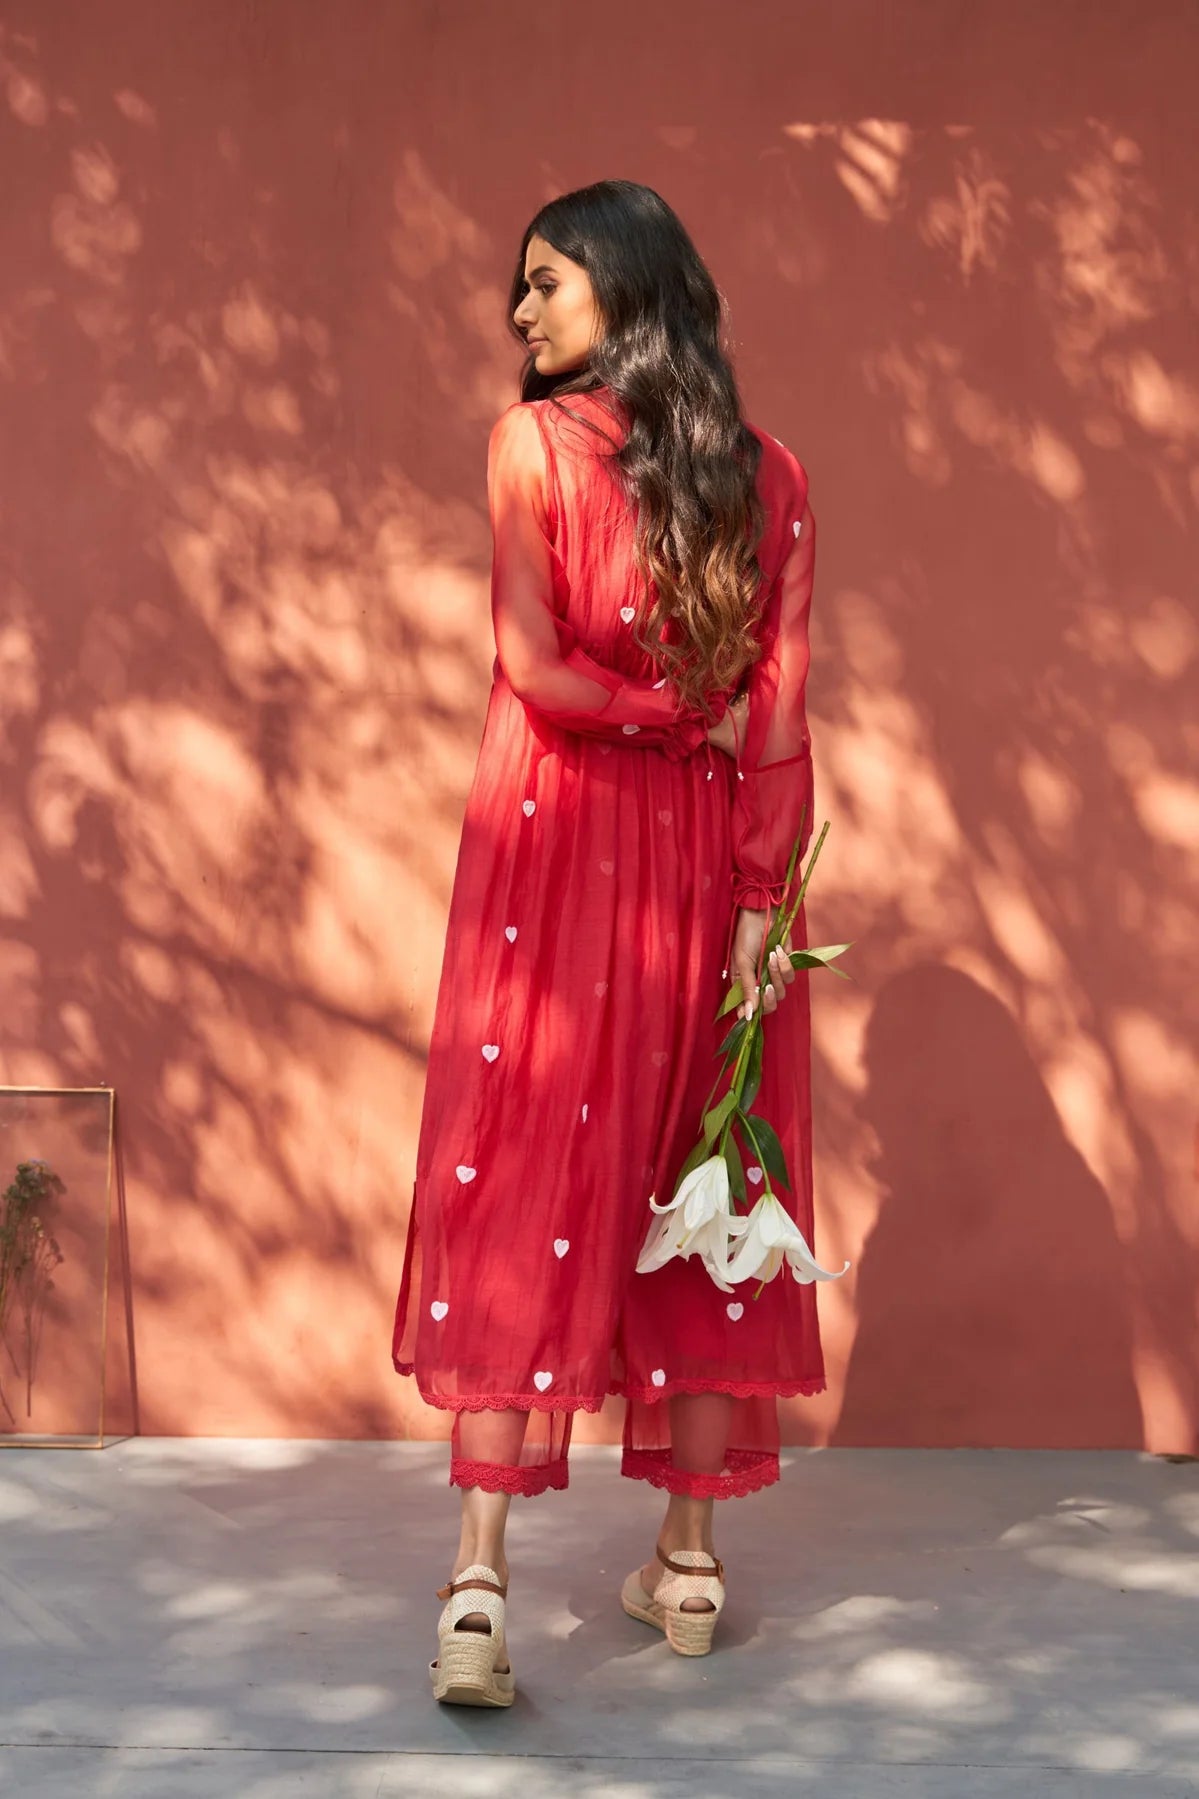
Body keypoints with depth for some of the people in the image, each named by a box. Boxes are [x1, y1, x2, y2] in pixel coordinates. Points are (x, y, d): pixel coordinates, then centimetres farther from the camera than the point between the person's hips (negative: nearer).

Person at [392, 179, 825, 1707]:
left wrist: (653, 714, 3)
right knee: (695, 1181, 10)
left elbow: (535, 666, -13)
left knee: (515, 1184, -2)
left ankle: (481, 1577, -9)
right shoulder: (770, 475, 6)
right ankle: (690, 1562, 16)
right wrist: (758, 900, -2)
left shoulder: (533, 442, -4)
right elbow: (781, 704, -1)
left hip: (553, 838, -3)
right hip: (706, 854, 4)